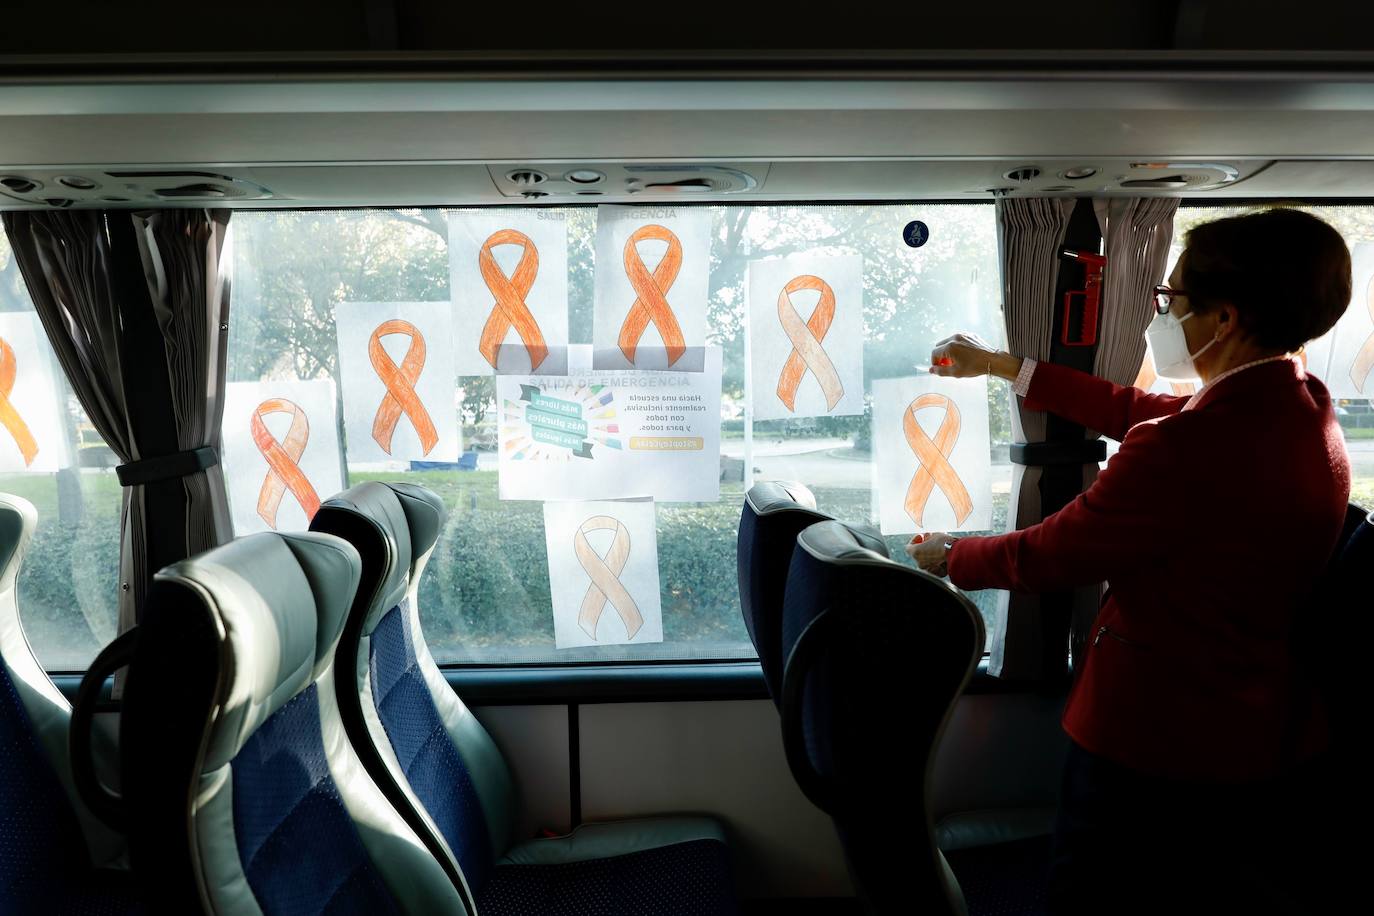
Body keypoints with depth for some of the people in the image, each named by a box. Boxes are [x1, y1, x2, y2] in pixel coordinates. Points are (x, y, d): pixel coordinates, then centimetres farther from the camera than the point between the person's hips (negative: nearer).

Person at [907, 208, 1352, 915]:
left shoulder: (1187, 448, -32)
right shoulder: (1304, 406, -2)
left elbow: (1047, 557, -21)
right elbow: (1134, 411, 8)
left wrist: (949, 557, -1)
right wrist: (1000, 365, 14)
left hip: (1155, 751, -8)